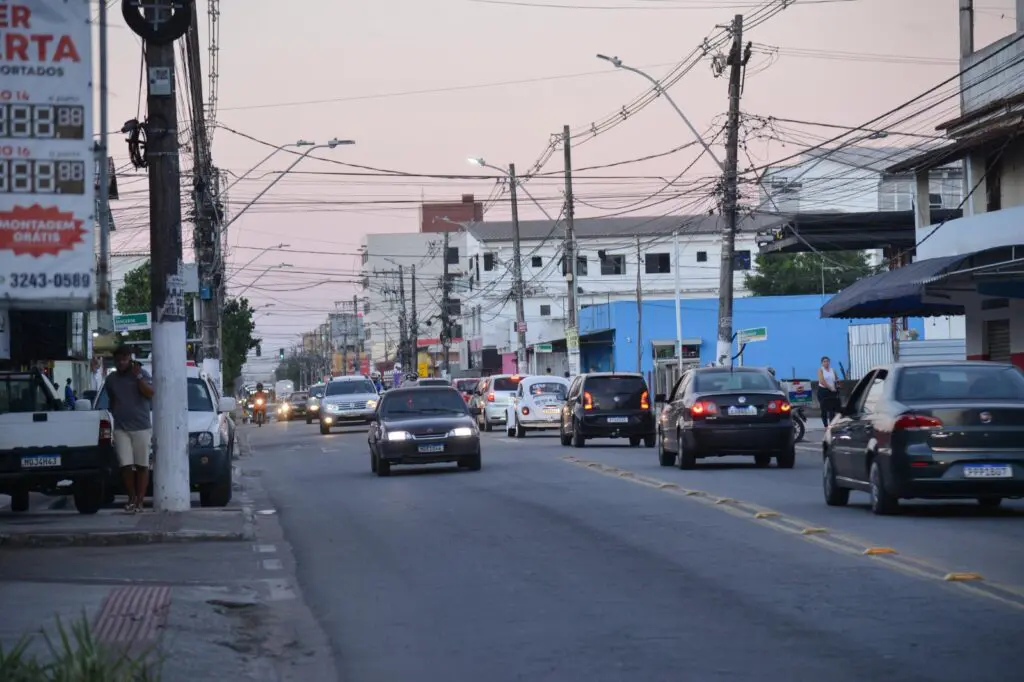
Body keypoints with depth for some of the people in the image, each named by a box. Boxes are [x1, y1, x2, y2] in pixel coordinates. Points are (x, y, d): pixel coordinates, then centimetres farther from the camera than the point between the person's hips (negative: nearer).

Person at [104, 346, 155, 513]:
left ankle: (139, 500, 3)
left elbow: (150, 393, -12)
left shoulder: (142, 374, 2)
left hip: (141, 427, -3)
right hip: (121, 428, 3)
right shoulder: (111, 379, 14)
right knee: (126, 465, -7)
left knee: (142, 465, -1)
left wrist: (138, 376, -16)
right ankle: (131, 498, 5)